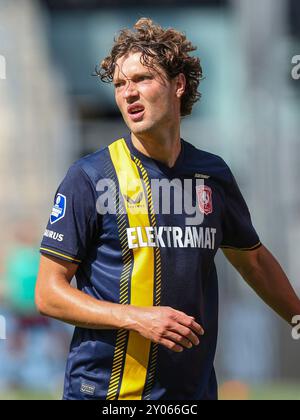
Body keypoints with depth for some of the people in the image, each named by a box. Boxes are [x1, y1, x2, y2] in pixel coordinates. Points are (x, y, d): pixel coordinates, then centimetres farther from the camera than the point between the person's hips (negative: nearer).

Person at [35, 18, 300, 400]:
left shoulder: (213, 174, 7)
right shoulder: (89, 177, -6)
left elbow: (254, 259, 24)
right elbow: (49, 294, -8)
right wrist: (137, 318, -19)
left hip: (194, 388, 4)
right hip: (103, 389, -4)